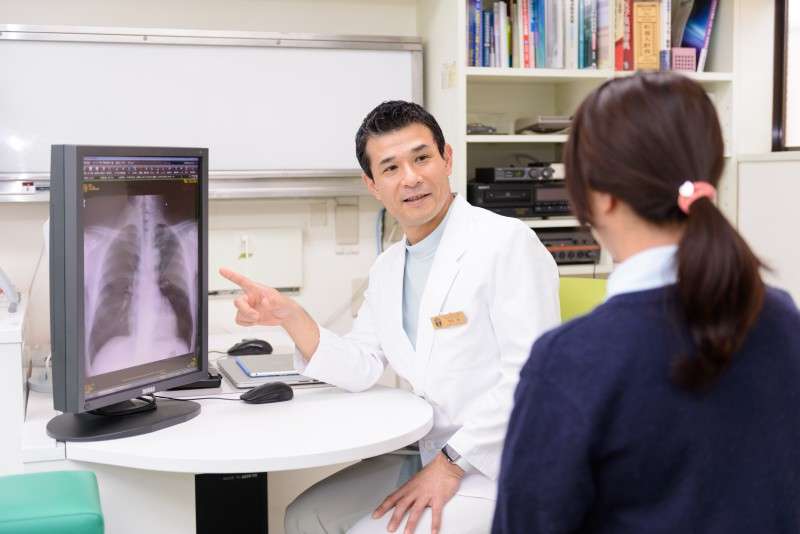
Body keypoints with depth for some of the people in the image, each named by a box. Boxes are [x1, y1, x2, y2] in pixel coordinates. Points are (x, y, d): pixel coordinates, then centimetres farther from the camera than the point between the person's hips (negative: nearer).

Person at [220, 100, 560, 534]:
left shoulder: (508, 243, -17)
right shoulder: (387, 269, 9)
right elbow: (360, 370, 7)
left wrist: (450, 465, -20)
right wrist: (290, 317, -8)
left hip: (499, 471, -7)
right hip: (430, 455, 7)